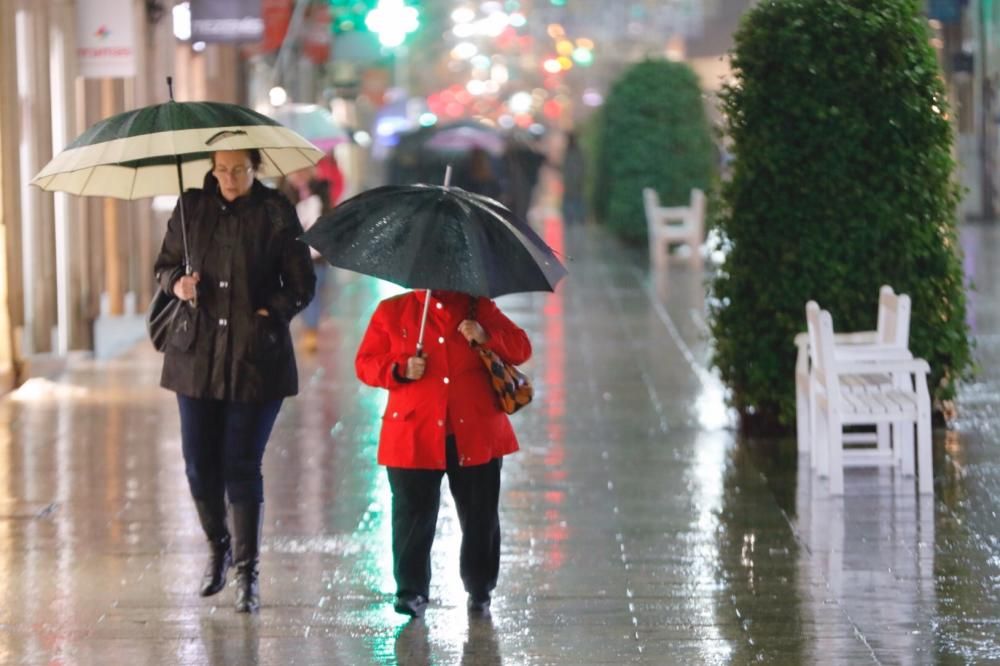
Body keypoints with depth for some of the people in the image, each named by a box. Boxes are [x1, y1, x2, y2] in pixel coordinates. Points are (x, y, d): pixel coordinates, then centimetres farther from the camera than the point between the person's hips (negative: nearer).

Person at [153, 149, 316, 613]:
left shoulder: (276, 214, -3)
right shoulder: (192, 207, 5)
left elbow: (301, 286, 1)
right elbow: (164, 263, 15)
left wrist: (270, 315, -12)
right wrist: (176, 281, -7)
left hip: (255, 358, -3)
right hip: (197, 354, 3)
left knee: (242, 466, -4)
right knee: (199, 464, 5)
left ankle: (247, 572, 6)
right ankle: (218, 547, 31)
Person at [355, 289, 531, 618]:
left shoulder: (479, 308, 10)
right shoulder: (392, 311, 8)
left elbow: (521, 348, 8)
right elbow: (365, 363, 6)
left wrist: (486, 337, -11)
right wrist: (400, 370, -13)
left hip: (475, 438, 1)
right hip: (414, 439, -1)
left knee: (480, 517, 7)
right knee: (413, 516, -1)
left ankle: (480, 591, 19)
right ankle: (412, 591, 9)